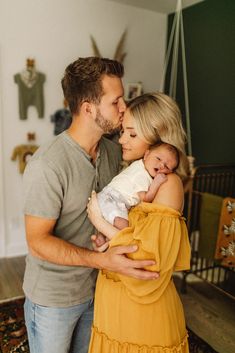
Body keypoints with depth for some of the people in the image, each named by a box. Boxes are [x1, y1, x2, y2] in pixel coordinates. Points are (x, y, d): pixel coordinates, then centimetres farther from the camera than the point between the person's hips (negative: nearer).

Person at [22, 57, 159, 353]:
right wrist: (101, 259, -33)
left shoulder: (113, 151, -5)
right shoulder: (47, 165, -28)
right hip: (53, 299, -5)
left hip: (96, 289, 6)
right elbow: (38, 241, -24)